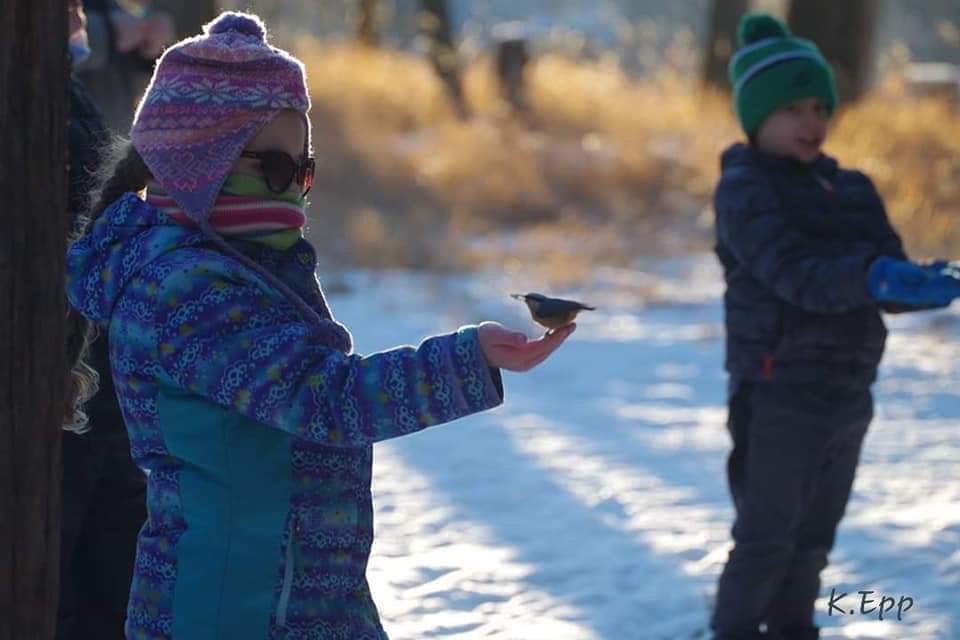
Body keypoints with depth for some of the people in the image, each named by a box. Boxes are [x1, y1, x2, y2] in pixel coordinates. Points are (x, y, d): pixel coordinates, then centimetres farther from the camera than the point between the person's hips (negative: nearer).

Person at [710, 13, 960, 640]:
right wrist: (871, 278, -39)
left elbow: (889, 275, 4)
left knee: (815, 535, 15)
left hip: (848, 392, 6)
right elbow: (796, 274, -24)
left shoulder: (852, 190, 12)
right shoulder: (744, 189, -9)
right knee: (767, 536, 0)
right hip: (779, 393, -6)